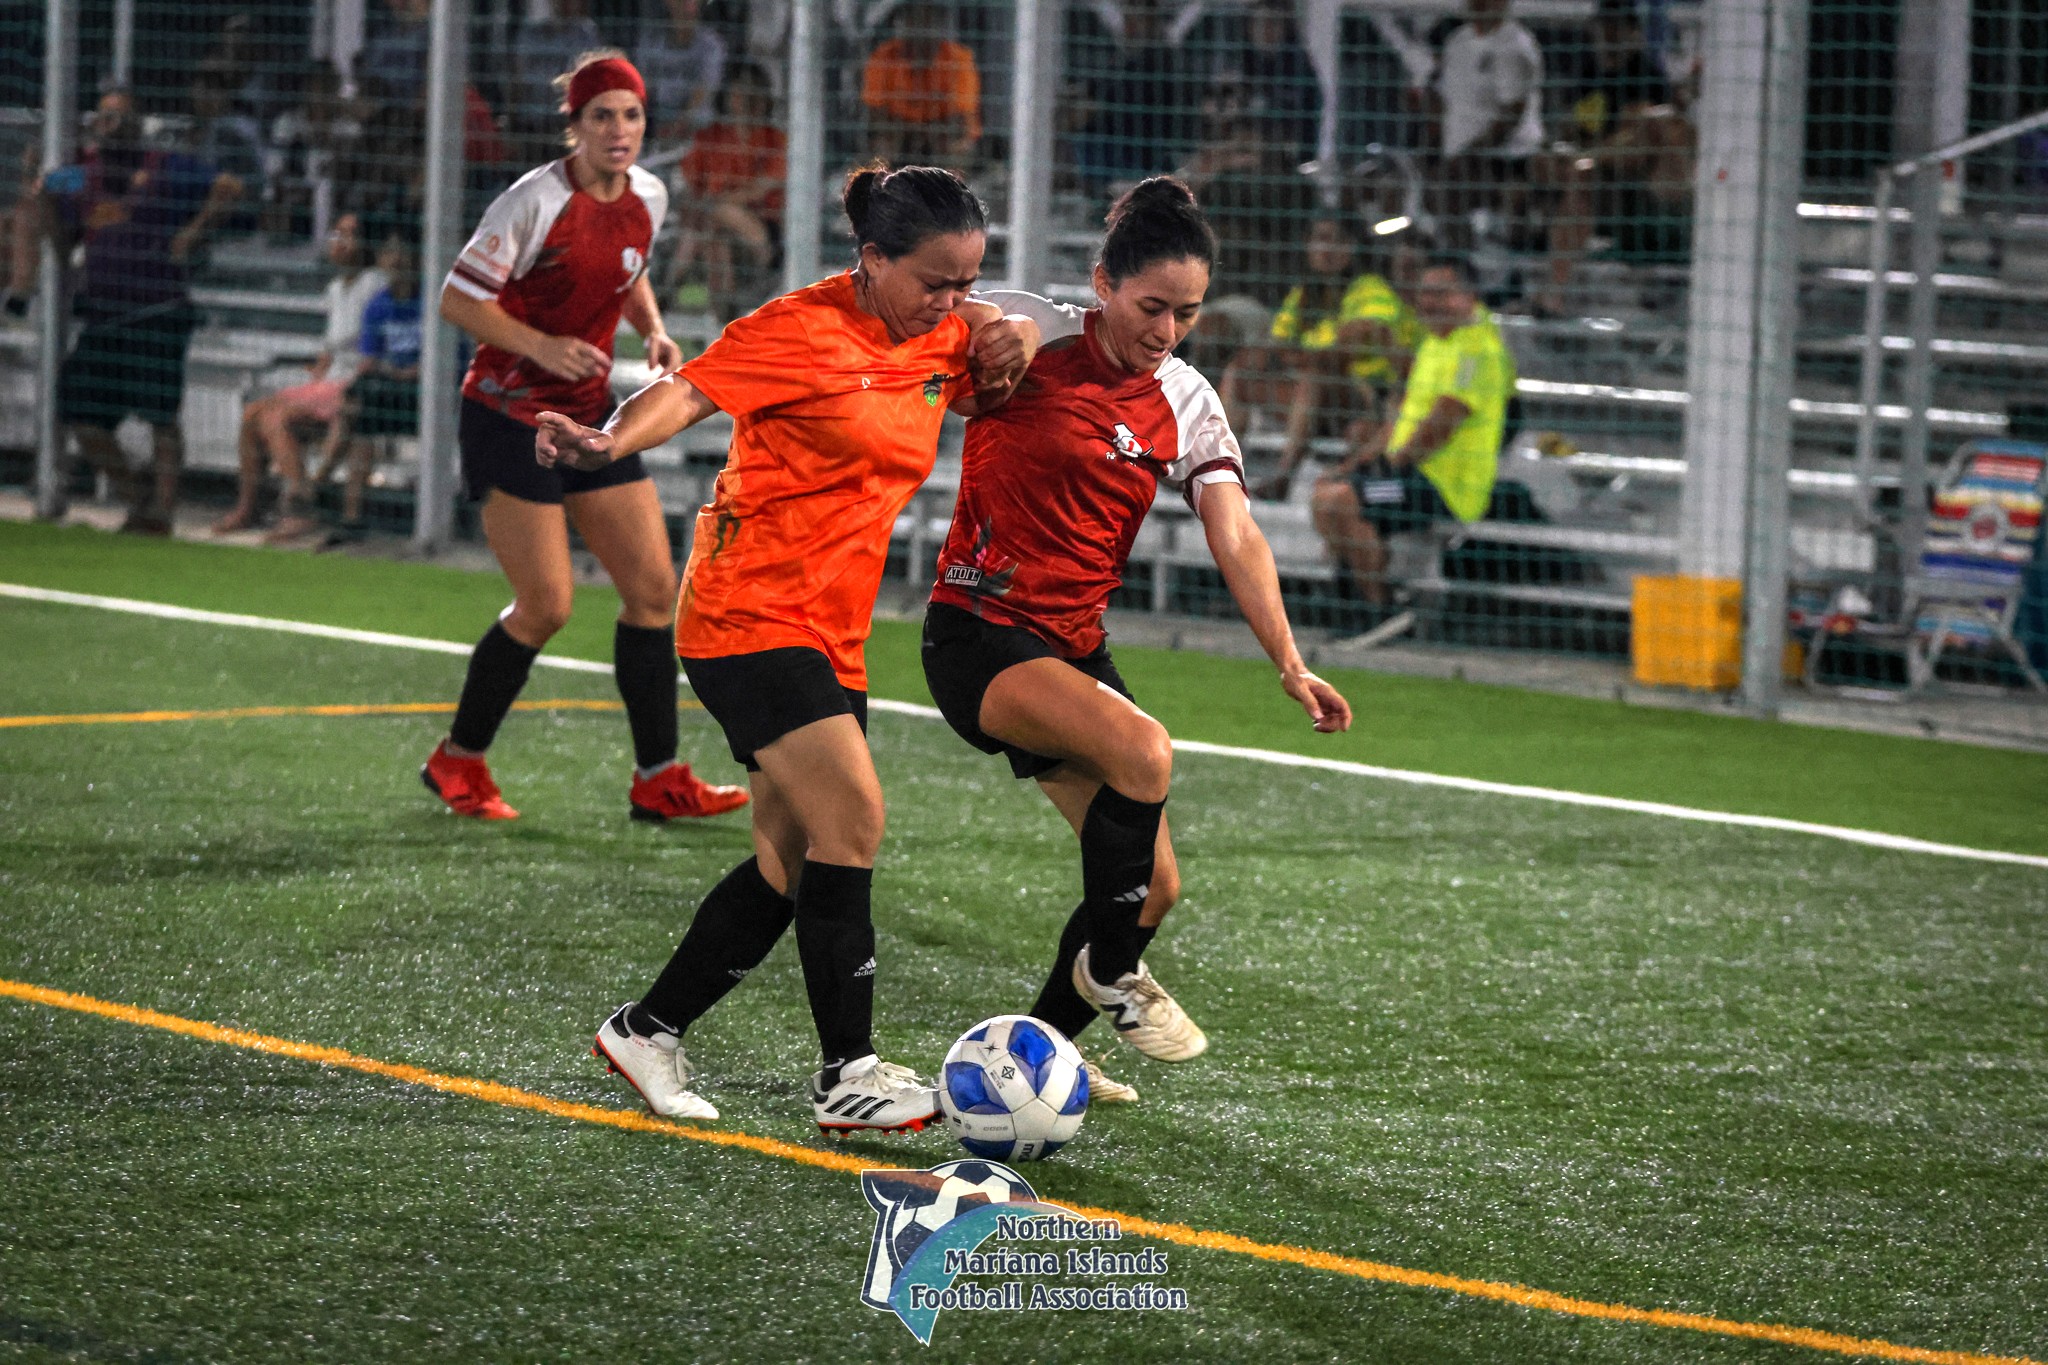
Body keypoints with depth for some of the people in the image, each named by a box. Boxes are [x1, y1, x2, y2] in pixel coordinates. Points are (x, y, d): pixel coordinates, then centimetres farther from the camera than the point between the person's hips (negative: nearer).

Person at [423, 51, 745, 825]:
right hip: (509, 413, -7)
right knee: (546, 606, -8)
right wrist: (542, 346, -24)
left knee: (654, 588, 0)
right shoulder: (536, 202, -17)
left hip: (589, 414, 7)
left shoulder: (647, 199, 3)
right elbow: (457, 299, -13)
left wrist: (653, 331, 3)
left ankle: (657, 778, 8)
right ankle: (457, 761, 12)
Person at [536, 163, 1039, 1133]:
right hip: (749, 614, -9)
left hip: (830, 634, 9)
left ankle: (647, 1031, 22)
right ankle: (847, 1075, -12)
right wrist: (607, 444, -40)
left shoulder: (940, 342, 9)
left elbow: (999, 334, 27)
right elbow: (686, 393, -19)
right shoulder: (802, 331, -12)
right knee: (853, 822, -17)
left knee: (792, 863, 8)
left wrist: (1009, 339, 1)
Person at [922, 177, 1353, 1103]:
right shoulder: (1025, 340, -10)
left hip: (1074, 648, 6)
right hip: (978, 635, -6)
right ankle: (1110, 969, -10)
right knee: (1142, 750, -30)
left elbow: (1237, 540, -3)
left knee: (1152, 887, 2)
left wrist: (1289, 664, -14)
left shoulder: (1186, 405, 4)